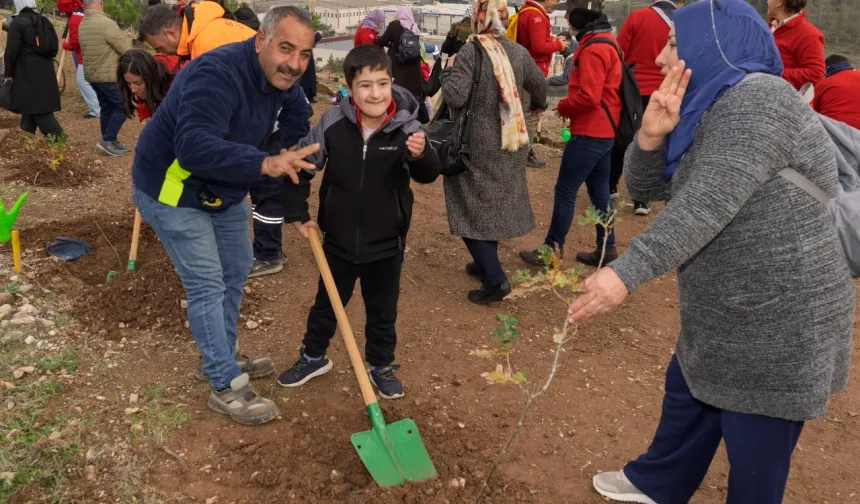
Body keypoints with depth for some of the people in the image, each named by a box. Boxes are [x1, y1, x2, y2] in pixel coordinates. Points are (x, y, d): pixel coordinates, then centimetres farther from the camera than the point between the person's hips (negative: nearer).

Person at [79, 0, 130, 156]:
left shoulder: (82, 25, 8)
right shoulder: (106, 23, -20)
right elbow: (127, 50, -16)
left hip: (92, 75, 9)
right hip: (110, 75, -9)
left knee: (106, 108, 15)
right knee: (122, 106, 1)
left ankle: (111, 142, 19)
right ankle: (107, 140, -2)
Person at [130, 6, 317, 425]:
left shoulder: (281, 76, -8)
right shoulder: (215, 74, -34)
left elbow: (295, 109, 13)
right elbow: (195, 149, -46)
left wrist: (289, 151, -6)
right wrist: (265, 164, -55)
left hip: (223, 191, 9)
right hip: (171, 190, -9)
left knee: (236, 271, 17)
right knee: (207, 285, -7)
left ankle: (222, 357, 35)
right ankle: (225, 386, 5)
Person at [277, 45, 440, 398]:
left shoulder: (406, 126, -16)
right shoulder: (333, 124, -14)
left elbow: (428, 175, -21)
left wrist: (421, 155, -43)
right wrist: (297, 213, -1)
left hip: (386, 243, -1)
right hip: (339, 239, 1)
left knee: (383, 311, 16)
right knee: (326, 303, 21)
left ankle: (381, 366, 38)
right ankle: (313, 357, 43)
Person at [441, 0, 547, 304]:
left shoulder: (470, 53, -16)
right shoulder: (518, 51, 1)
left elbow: (454, 97, -25)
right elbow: (540, 86, 14)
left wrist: (449, 70, -5)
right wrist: (538, 104, 36)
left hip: (477, 147, -6)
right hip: (511, 144, 6)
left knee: (471, 210, 2)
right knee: (494, 204, 20)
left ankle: (495, 279, -5)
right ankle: (486, 264, 33)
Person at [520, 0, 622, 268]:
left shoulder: (593, 48, -18)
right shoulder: (605, 41, 14)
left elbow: (588, 96, -25)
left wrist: (562, 107, -7)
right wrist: (569, 105, 6)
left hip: (589, 133, -10)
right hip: (604, 131, 10)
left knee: (565, 190, -2)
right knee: (600, 191, 14)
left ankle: (552, 250, 6)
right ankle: (606, 249, 20)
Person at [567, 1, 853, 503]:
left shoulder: (758, 99, -21)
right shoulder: (709, 110, 10)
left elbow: (708, 203, -30)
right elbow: (646, 187, 7)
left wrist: (627, 272, -34)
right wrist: (652, 135, -13)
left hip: (776, 322, -10)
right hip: (726, 315, 10)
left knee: (755, 448, 8)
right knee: (687, 395, 26)